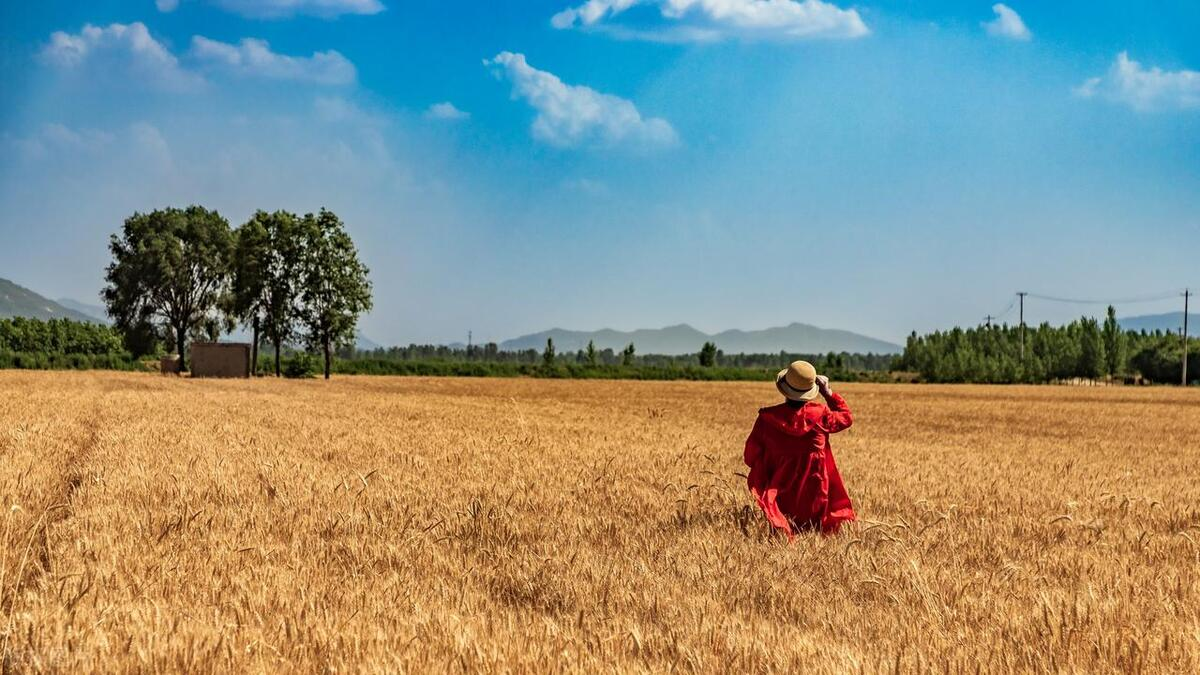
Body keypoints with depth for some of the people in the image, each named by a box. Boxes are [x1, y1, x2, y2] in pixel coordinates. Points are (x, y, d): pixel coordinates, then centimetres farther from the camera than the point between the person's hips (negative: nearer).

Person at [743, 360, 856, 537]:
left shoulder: (767, 418, -11)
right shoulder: (820, 414, -10)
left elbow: (751, 457, -2)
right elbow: (847, 417, 11)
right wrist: (829, 393, 13)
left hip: (780, 497, 0)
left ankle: (782, 530, -19)